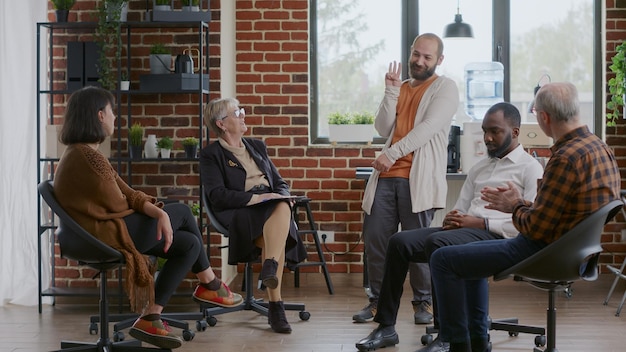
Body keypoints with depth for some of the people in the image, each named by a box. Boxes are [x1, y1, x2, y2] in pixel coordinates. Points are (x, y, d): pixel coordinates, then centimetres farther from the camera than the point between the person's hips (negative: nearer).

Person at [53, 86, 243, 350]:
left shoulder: (79, 153, 14)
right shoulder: (89, 157, -20)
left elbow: (128, 195, 7)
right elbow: (117, 205, -13)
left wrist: (159, 213, -5)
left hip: (102, 231, 10)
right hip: (109, 233, -10)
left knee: (188, 244, 8)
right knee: (181, 213, 6)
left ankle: (150, 319, 8)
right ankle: (210, 285, 25)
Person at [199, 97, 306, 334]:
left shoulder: (257, 146, 26)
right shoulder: (211, 154, 6)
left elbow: (279, 182, 24)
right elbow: (217, 196, -8)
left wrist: (283, 197, -1)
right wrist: (255, 198, -18)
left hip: (272, 206, 4)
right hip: (239, 212, -4)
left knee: (283, 207, -34)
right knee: (271, 232, -35)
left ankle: (270, 267, -48)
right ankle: (276, 306, -40)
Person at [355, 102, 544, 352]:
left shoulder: (530, 168, 0)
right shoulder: (479, 168, 25)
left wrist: (481, 222, -16)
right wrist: (452, 219, -4)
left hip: (496, 237, -8)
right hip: (465, 232, 8)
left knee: (438, 243, -35)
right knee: (399, 242, -12)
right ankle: (386, 327, -9)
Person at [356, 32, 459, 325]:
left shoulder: (445, 88, 2)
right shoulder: (400, 88, 19)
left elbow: (428, 127, -11)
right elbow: (383, 129, 8)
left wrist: (393, 153, -16)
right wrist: (390, 92, -1)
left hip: (418, 178, -5)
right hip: (386, 176, 5)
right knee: (374, 238, 3)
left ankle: (423, 303, 11)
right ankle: (377, 301, 14)